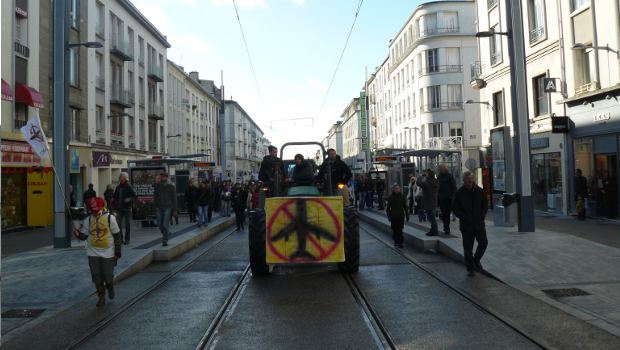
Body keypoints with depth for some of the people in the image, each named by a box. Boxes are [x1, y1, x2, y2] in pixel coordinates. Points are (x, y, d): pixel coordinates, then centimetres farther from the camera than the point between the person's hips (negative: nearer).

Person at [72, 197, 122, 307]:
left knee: (108, 276, 3)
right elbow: (84, 235, 6)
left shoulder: (110, 217, -10)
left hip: (108, 252, -3)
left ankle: (110, 288, 36)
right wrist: (78, 234, -18)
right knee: (97, 277, 4)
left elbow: (117, 235, -5)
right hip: (93, 253, 3)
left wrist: (117, 252, -5)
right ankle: (101, 297, 22)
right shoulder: (88, 220, 1)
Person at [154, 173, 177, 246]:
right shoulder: (157, 187, 9)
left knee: (166, 224, -9)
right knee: (160, 224, 6)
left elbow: (174, 198, 1)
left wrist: (174, 209, -3)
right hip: (159, 208, 4)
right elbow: (155, 197, 14)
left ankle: (164, 240, -1)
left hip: (168, 208, -4)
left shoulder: (171, 187, 0)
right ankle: (167, 234, 31)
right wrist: (156, 206, 2)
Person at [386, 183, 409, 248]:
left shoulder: (402, 197, 4)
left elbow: (405, 207, 10)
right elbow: (388, 208, 1)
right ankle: (395, 241, 19)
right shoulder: (390, 197, 0)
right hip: (393, 217, 0)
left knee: (400, 230, -5)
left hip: (401, 216, 0)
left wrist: (407, 215, 9)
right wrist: (389, 216, -9)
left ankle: (400, 243, -1)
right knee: (394, 230, 4)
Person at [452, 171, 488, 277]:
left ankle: (476, 260, 26)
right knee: (468, 247, 3)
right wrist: (464, 217, -14)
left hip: (479, 223, 3)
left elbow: (485, 204, 13)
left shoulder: (479, 191, 2)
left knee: (483, 242, -2)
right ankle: (470, 268, 16)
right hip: (466, 225, -2)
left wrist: (482, 215, -1)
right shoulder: (459, 193, -6)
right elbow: (455, 208, -3)